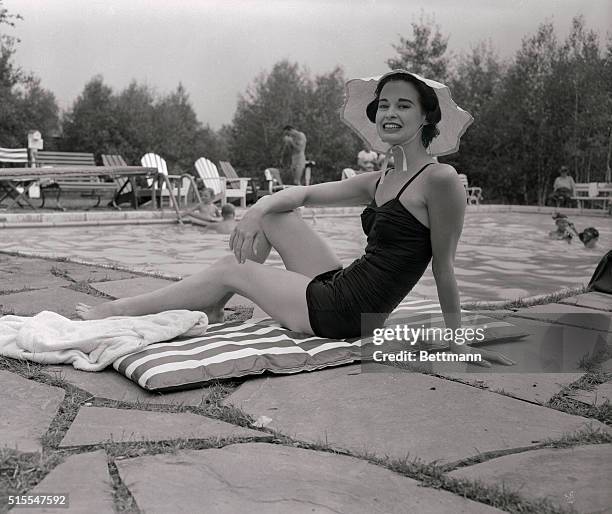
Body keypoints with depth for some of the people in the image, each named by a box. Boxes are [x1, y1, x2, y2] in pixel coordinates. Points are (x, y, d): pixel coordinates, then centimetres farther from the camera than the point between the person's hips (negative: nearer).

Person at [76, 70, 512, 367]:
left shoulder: (440, 179, -14)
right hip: (338, 286, 8)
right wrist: (259, 208, -7)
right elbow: (305, 193, 12)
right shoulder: (380, 181, 10)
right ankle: (213, 311, 12)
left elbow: (444, 266, -12)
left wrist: (456, 340, -6)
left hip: (349, 314, -8)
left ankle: (121, 309, 18)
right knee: (271, 213, 9)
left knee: (231, 269, 0)